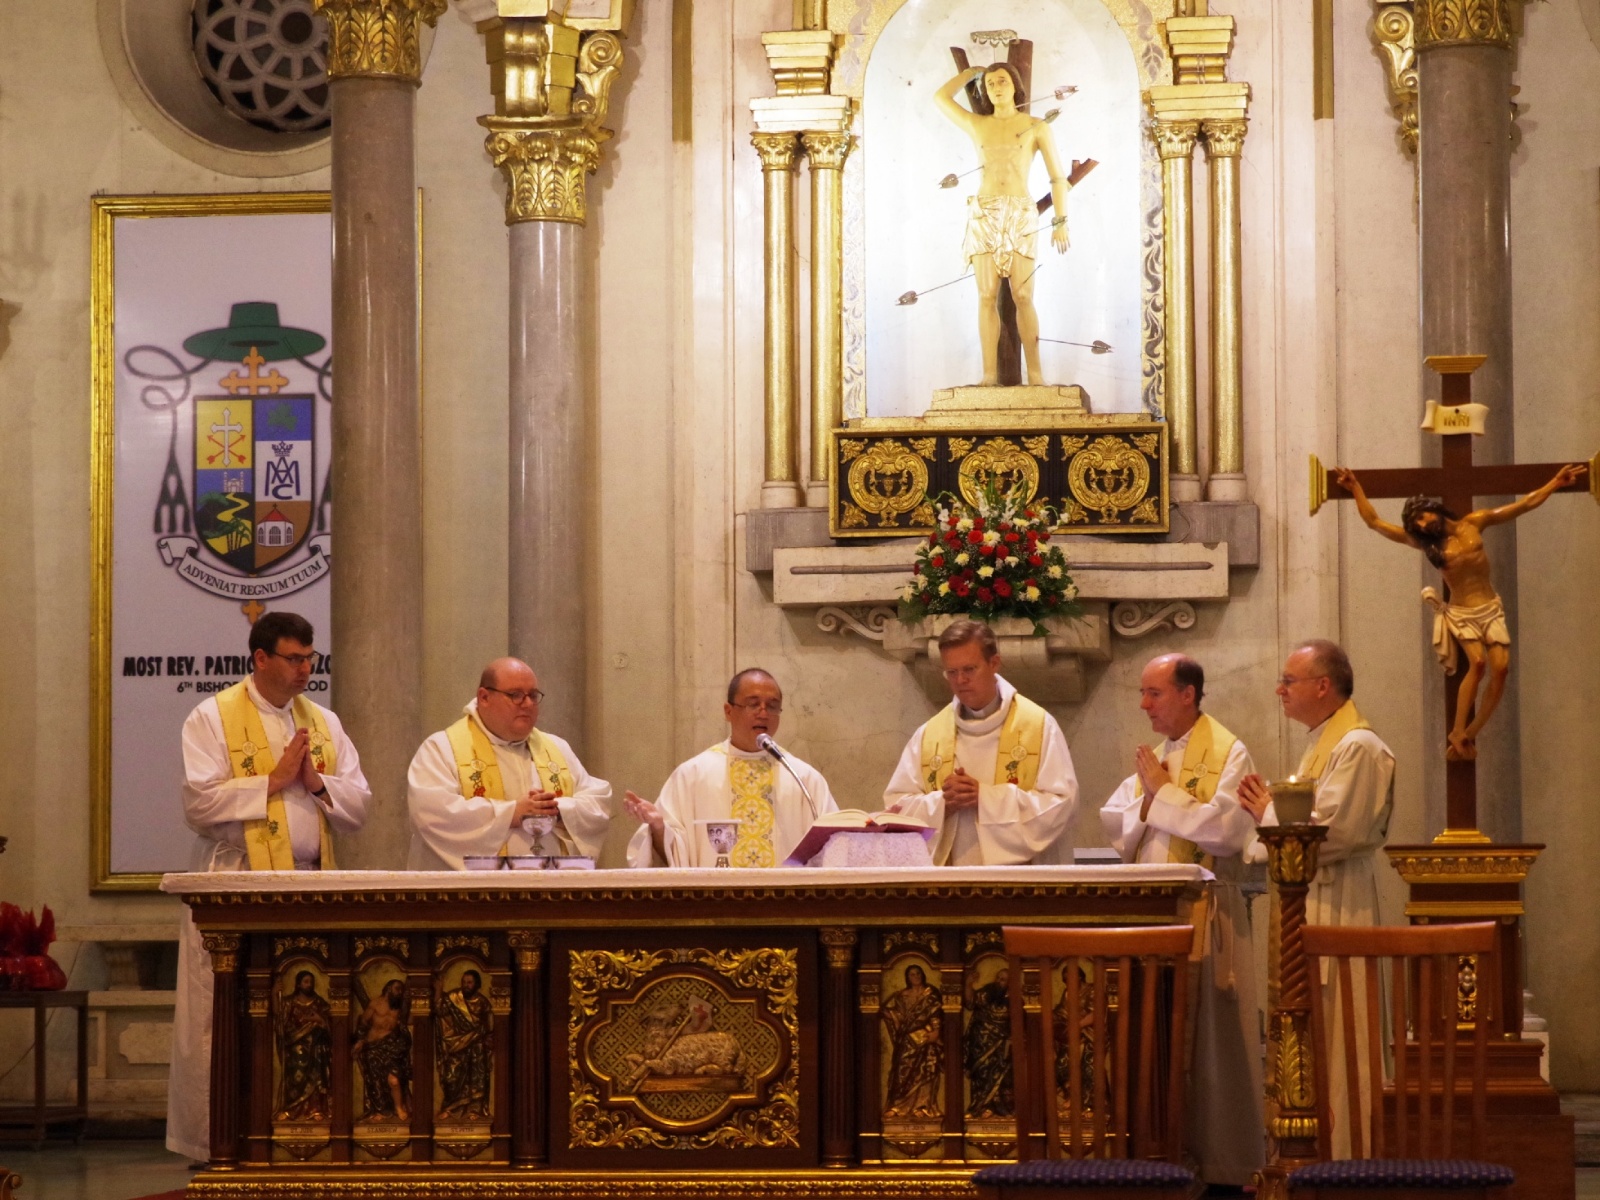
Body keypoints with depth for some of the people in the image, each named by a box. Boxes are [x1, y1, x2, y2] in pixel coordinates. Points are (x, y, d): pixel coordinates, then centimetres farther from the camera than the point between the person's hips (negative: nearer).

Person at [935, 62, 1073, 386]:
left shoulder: (1037, 128, 7)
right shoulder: (976, 125, 14)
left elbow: (1058, 177, 5)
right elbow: (941, 97, 20)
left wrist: (1061, 221, -3)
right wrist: (971, 72, 30)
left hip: (1020, 216, -2)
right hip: (984, 214, 2)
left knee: (1023, 296, -7)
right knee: (987, 296, -4)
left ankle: (1035, 373, -5)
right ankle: (990, 374, -7)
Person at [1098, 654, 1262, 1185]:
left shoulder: (1228, 753, -5)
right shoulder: (1150, 756, 16)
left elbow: (1228, 829, -18)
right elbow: (1112, 822, 11)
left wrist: (1163, 794, -11)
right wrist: (1147, 800, -7)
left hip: (1205, 912, -6)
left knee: (1208, 1039, -4)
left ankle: (1219, 1163, 1)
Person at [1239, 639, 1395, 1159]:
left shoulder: (1358, 747, -14)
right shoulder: (1324, 744, 18)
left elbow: (1332, 833, -22)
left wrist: (1270, 813, -8)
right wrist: (1270, 809, 8)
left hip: (1338, 909, -10)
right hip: (1309, 907, 10)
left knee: (1334, 1045, -7)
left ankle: (1340, 1162, -4)